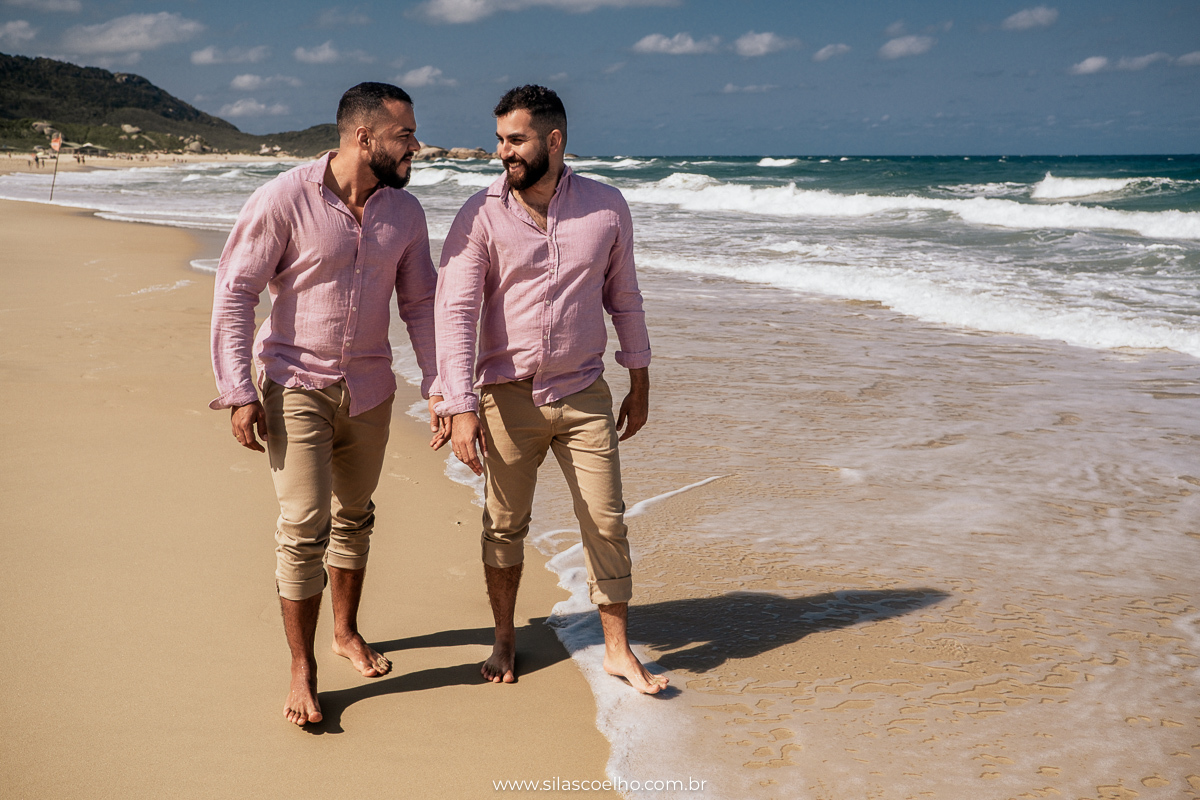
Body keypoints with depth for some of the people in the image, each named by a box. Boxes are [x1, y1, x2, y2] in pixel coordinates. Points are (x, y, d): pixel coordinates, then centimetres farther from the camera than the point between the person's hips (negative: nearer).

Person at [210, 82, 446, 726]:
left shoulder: (405, 213, 1)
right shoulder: (285, 200, -14)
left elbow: (420, 302, 9)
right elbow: (234, 292, -11)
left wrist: (438, 384, 2)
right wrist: (238, 391, -14)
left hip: (369, 388, 5)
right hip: (296, 384, -5)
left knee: (354, 516, 17)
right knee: (304, 527, -7)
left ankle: (347, 631, 38)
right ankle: (302, 671, 7)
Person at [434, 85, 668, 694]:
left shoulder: (606, 208, 0)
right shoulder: (480, 216, -8)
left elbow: (623, 297, 11)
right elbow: (455, 312, -12)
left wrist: (640, 383, 13)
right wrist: (460, 407, -20)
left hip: (584, 394, 1)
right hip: (509, 397, -1)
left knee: (607, 524, 3)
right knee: (504, 525, 10)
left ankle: (618, 650, 19)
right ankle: (505, 640, 31)